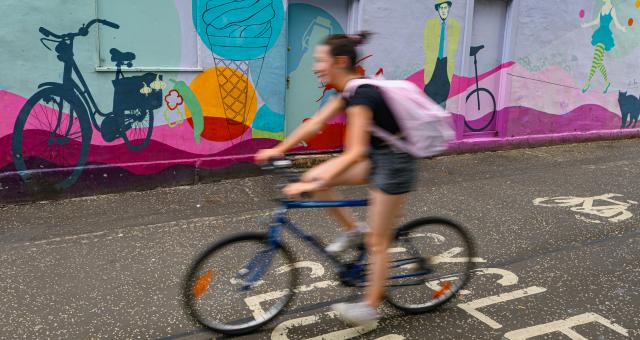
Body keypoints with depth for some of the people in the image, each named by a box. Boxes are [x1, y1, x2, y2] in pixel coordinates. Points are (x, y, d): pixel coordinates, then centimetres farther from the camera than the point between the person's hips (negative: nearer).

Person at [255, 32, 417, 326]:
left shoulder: (360, 95, -26)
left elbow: (355, 153, -35)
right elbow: (315, 124, 5)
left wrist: (315, 185, -38)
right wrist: (279, 150, 2)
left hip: (394, 164, -9)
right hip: (375, 156, 9)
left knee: (376, 242, 2)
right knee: (313, 177, 0)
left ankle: (370, 307, 19)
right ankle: (353, 230, 14)